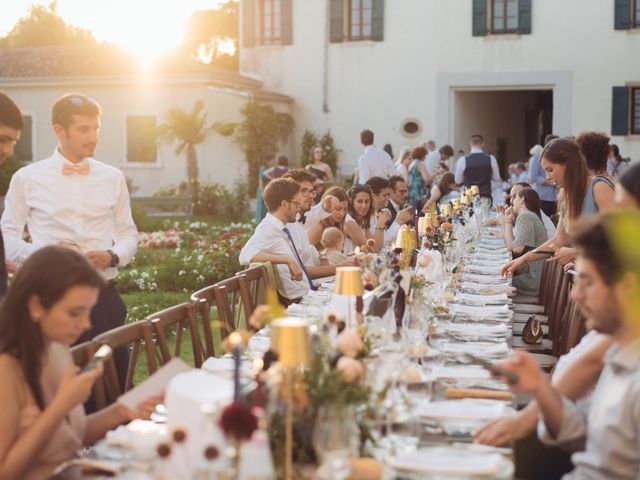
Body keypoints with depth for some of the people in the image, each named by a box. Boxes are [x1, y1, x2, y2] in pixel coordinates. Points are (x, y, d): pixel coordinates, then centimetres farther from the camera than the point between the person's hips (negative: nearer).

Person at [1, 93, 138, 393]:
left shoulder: (112, 178, 9)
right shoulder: (27, 179, 2)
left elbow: (128, 233, 15)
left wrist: (112, 256, -7)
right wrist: (45, 253, -13)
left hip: (103, 296, 2)